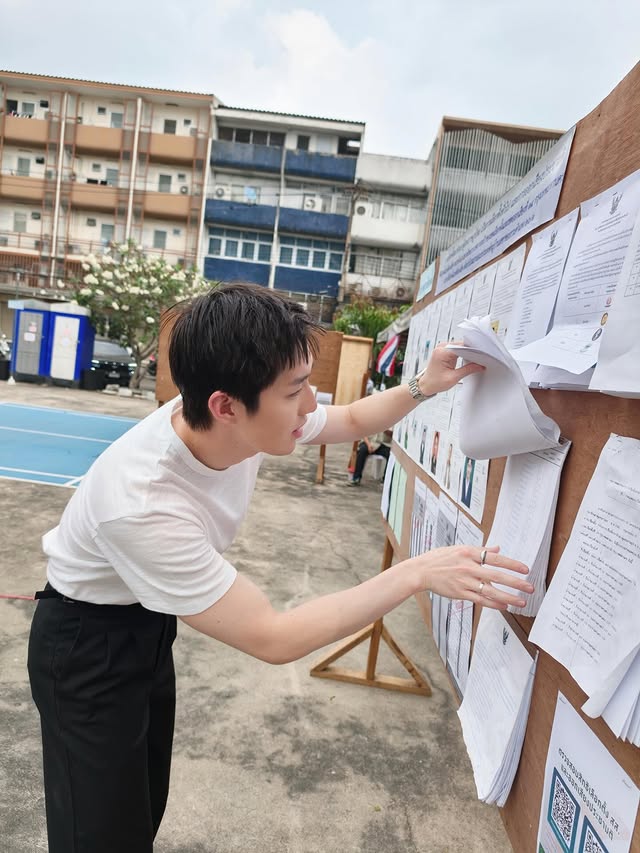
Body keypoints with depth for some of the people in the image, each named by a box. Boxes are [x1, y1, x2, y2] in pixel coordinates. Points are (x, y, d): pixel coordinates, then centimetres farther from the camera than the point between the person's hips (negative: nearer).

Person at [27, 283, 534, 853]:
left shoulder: (246, 421, -20)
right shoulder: (142, 504, -41)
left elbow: (351, 422, 1)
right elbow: (274, 639, -35)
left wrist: (424, 387, -15)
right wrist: (418, 573, -36)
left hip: (151, 620, 7)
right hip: (89, 646, -6)